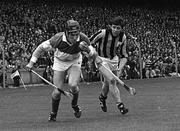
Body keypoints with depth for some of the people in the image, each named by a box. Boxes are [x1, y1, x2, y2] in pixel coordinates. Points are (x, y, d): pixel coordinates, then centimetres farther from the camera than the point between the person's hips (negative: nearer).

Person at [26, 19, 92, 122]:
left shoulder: (83, 39, -27)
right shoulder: (58, 38, -32)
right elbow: (42, 47, -16)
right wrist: (32, 62, -14)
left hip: (75, 61, 0)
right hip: (60, 62, 0)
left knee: (73, 85, -24)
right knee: (57, 92, -5)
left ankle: (75, 105, 8)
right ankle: (53, 113, 21)